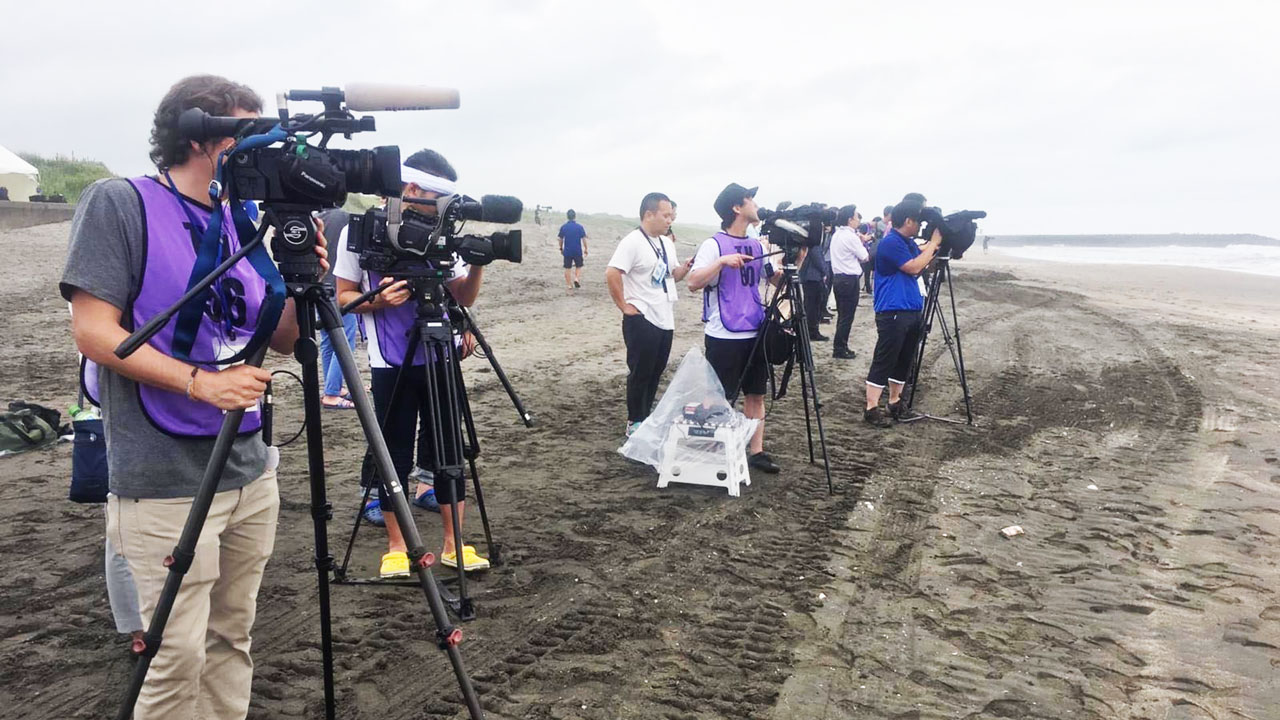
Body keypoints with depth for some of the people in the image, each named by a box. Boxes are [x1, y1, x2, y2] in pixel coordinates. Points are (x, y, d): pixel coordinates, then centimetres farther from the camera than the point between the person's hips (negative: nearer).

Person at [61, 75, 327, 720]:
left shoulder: (240, 221, 12)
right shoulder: (119, 202, -7)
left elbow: (280, 339, 13)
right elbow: (93, 330, -13)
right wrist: (200, 381, -20)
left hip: (250, 468, 7)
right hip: (168, 479, -6)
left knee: (231, 640, 15)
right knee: (179, 657, -2)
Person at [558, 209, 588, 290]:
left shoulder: (563, 227, -2)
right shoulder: (579, 227, -6)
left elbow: (561, 239, 5)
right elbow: (584, 239, -5)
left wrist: (561, 248, 19)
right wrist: (585, 250, 6)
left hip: (567, 251, 1)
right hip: (578, 251, -1)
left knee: (567, 268, 9)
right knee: (578, 266, 16)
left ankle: (569, 285, 9)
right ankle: (577, 278, -7)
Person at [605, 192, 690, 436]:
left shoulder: (667, 243, 13)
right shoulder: (633, 242, -15)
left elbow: (673, 275, 21)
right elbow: (612, 274, -21)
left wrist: (687, 266, 0)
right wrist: (624, 306, -18)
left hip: (665, 320, 8)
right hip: (641, 320, -8)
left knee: (655, 373, 14)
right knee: (640, 373, 0)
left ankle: (646, 418, 25)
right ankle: (635, 423, 11)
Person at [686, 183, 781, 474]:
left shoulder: (757, 245, 11)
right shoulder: (714, 244, -10)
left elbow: (773, 278, 19)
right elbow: (693, 282, -19)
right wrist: (722, 261, -30)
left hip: (754, 333, 7)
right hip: (724, 336, -7)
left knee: (756, 394, 10)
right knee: (722, 399, 1)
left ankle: (756, 450, 18)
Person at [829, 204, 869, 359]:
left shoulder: (836, 235, 11)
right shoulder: (851, 236, -16)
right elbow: (864, 257, -8)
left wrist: (859, 242, 10)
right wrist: (862, 243, 8)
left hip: (838, 277, 9)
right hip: (849, 279, -9)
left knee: (842, 315, 14)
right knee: (847, 317, -2)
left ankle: (840, 346, 18)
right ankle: (840, 349, 1)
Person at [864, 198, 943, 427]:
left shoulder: (909, 243, 16)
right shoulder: (890, 243, -14)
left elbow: (922, 267, 24)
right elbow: (914, 267, -18)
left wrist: (935, 247, 10)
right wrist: (933, 243, -10)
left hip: (912, 311, 10)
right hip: (893, 313, -10)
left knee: (904, 361, 13)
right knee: (884, 361, -6)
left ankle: (895, 403, 23)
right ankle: (871, 408, -2)